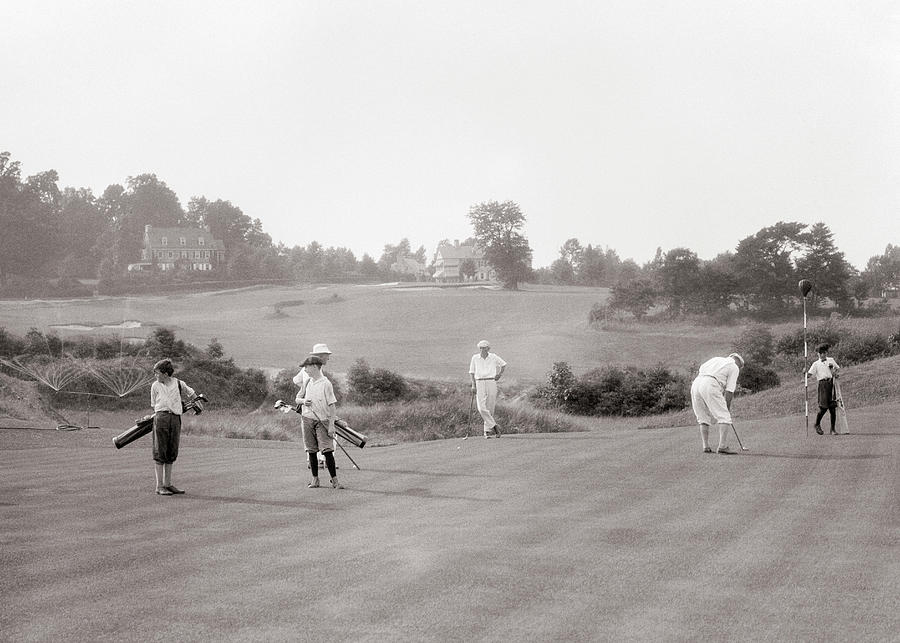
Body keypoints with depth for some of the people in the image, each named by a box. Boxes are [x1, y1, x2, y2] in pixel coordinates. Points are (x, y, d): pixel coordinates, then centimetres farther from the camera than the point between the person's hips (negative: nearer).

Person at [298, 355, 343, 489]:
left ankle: (334, 480, -7)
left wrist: (331, 425, -12)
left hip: (322, 421, -5)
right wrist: (303, 401, -5)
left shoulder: (326, 384, -7)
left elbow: (332, 405, -8)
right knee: (311, 451, 6)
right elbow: (298, 399, 20)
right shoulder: (308, 382, 10)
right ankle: (315, 479, 12)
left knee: (327, 450, -10)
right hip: (307, 419, 5)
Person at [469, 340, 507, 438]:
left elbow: (503, 364, 21)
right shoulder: (475, 358, 4)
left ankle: (488, 430, 7)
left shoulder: (494, 357, 2)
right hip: (479, 384, 0)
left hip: (491, 383, 0)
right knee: (482, 408, -14)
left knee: (490, 408, 0)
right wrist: (473, 385, 3)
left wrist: (500, 374, 11)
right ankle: (494, 426, -7)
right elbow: (471, 372, 11)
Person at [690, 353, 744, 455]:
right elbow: (729, 391, 6)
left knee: (703, 418, 18)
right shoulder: (734, 368, 14)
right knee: (724, 417, -1)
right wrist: (728, 408, 16)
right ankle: (722, 446, -12)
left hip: (696, 384, 6)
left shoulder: (716, 359, 32)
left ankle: (706, 446, 12)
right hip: (711, 387, -6)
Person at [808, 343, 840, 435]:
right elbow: (810, 373, -1)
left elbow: (838, 368, 22)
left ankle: (833, 429, 7)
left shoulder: (831, 360, 14)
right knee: (824, 406, -10)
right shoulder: (816, 364, 8)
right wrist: (805, 372, -22)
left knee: (833, 407, 0)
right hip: (823, 384, -2)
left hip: (831, 383, 2)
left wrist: (835, 371, 1)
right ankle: (817, 425, 13)